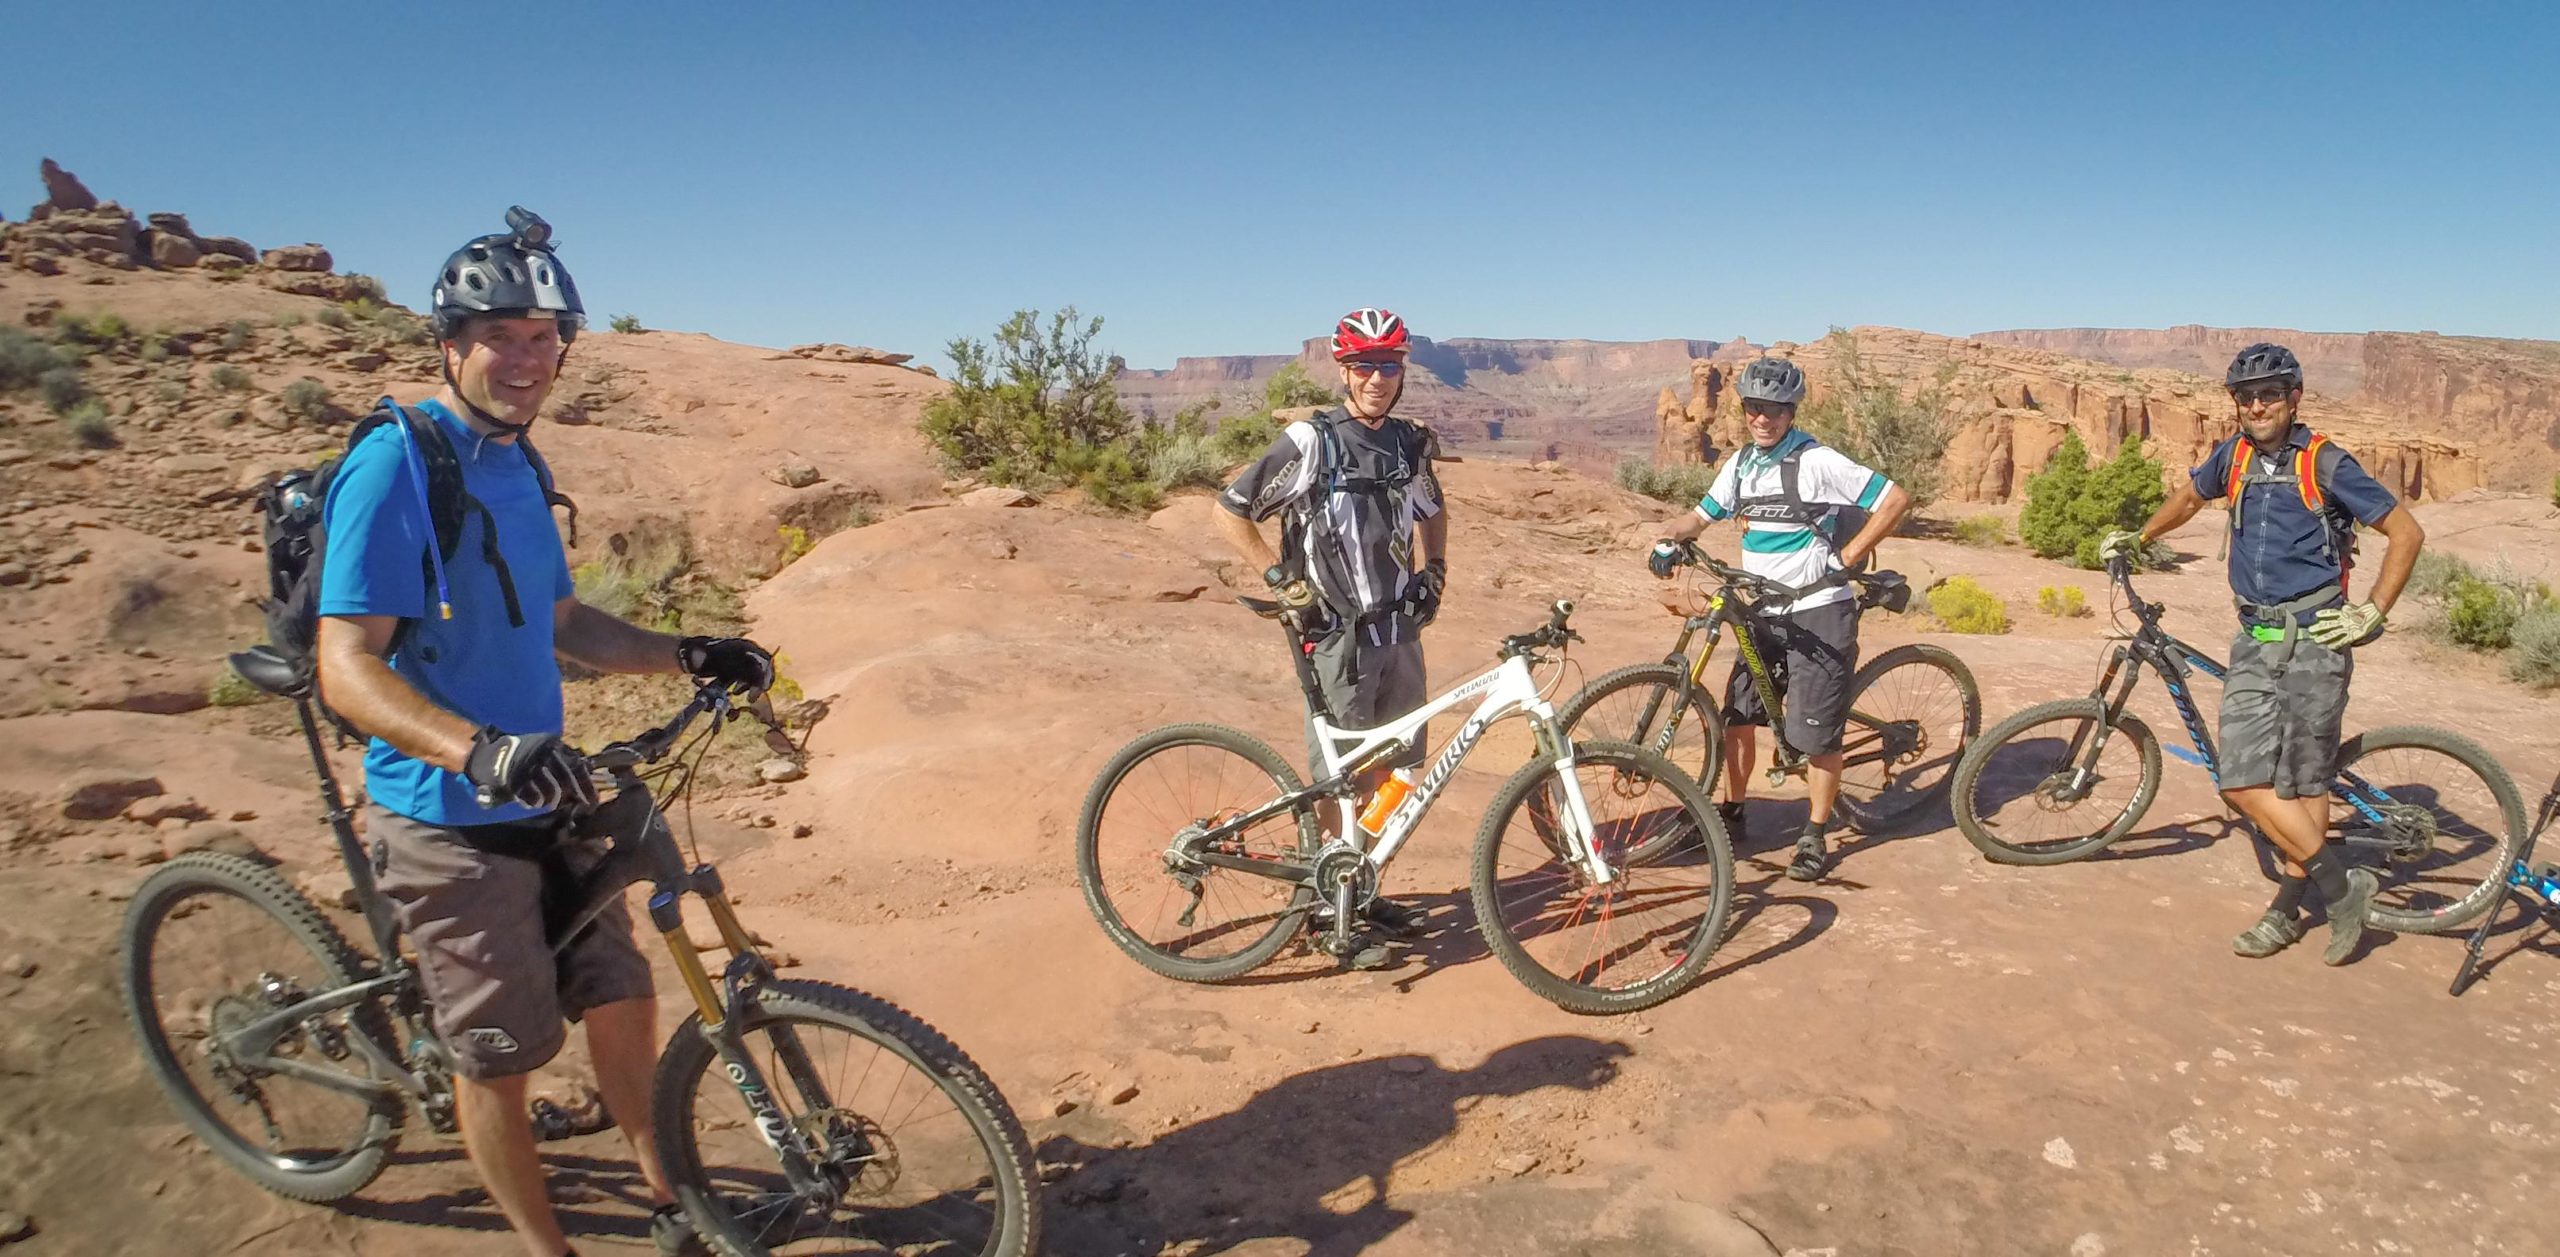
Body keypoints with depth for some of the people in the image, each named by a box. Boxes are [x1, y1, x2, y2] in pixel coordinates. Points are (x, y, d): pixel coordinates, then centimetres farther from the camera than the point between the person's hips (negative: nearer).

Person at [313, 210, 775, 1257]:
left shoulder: (518, 468, 9)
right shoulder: (395, 464, -17)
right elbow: (347, 669, -23)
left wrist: (689, 654, 3)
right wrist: (479, 750, -39)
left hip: (544, 803, 8)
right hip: (449, 821, -8)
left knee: (622, 1002, 14)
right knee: (497, 1057, 5)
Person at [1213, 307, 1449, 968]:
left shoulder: (1410, 442, 5)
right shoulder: (1310, 442, -13)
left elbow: (1432, 511, 25)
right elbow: (1231, 511, -9)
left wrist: (1432, 572, 10)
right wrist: (1280, 576, -13)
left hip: (1400, 629, 6)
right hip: (1339, 635, -6)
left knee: (1390, 769, 13)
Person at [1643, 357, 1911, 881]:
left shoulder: (1817, 462, -14)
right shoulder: (1741, 463, 6)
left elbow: (1897, 500, -14)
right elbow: (1702, 515, 15)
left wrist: (1847, 554, -15)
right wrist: (1669, 540, -6)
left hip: (1819, 612, -6)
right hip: (1764, 614, 6)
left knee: (1816, 732, -2)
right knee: (1737, 714, 6)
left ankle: (1815, 836, 13)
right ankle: (1732, 813, 23)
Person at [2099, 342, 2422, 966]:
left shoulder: (2325, 463, -5)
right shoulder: (2234, 455, 8)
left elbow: (2406, 532, -1)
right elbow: (2189, 495, 30)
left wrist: (2373, 612, -6)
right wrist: (2137, 539, 28)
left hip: (2315, 640, -4)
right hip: (2255, 640, 4)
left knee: (2304, 785, -2)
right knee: (2245, 782, -3)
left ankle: (2287, 908, 12)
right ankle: (2341, 884, 13)